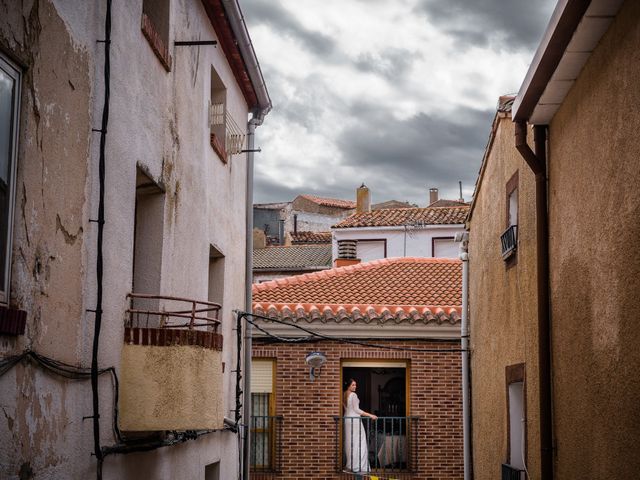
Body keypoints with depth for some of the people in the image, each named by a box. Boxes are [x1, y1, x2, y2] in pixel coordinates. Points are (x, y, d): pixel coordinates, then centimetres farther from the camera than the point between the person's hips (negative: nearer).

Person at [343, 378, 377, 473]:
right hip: (354, 419, -8)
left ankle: (349, 465, 12)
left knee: (349, 443, 11)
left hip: (347, 419, 8)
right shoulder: (353, 395, -14)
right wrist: (370, 415, -13)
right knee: (358, 443, -6)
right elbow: (356, 409, -15)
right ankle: (357, 466, -8)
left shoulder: (344, 395, 11)